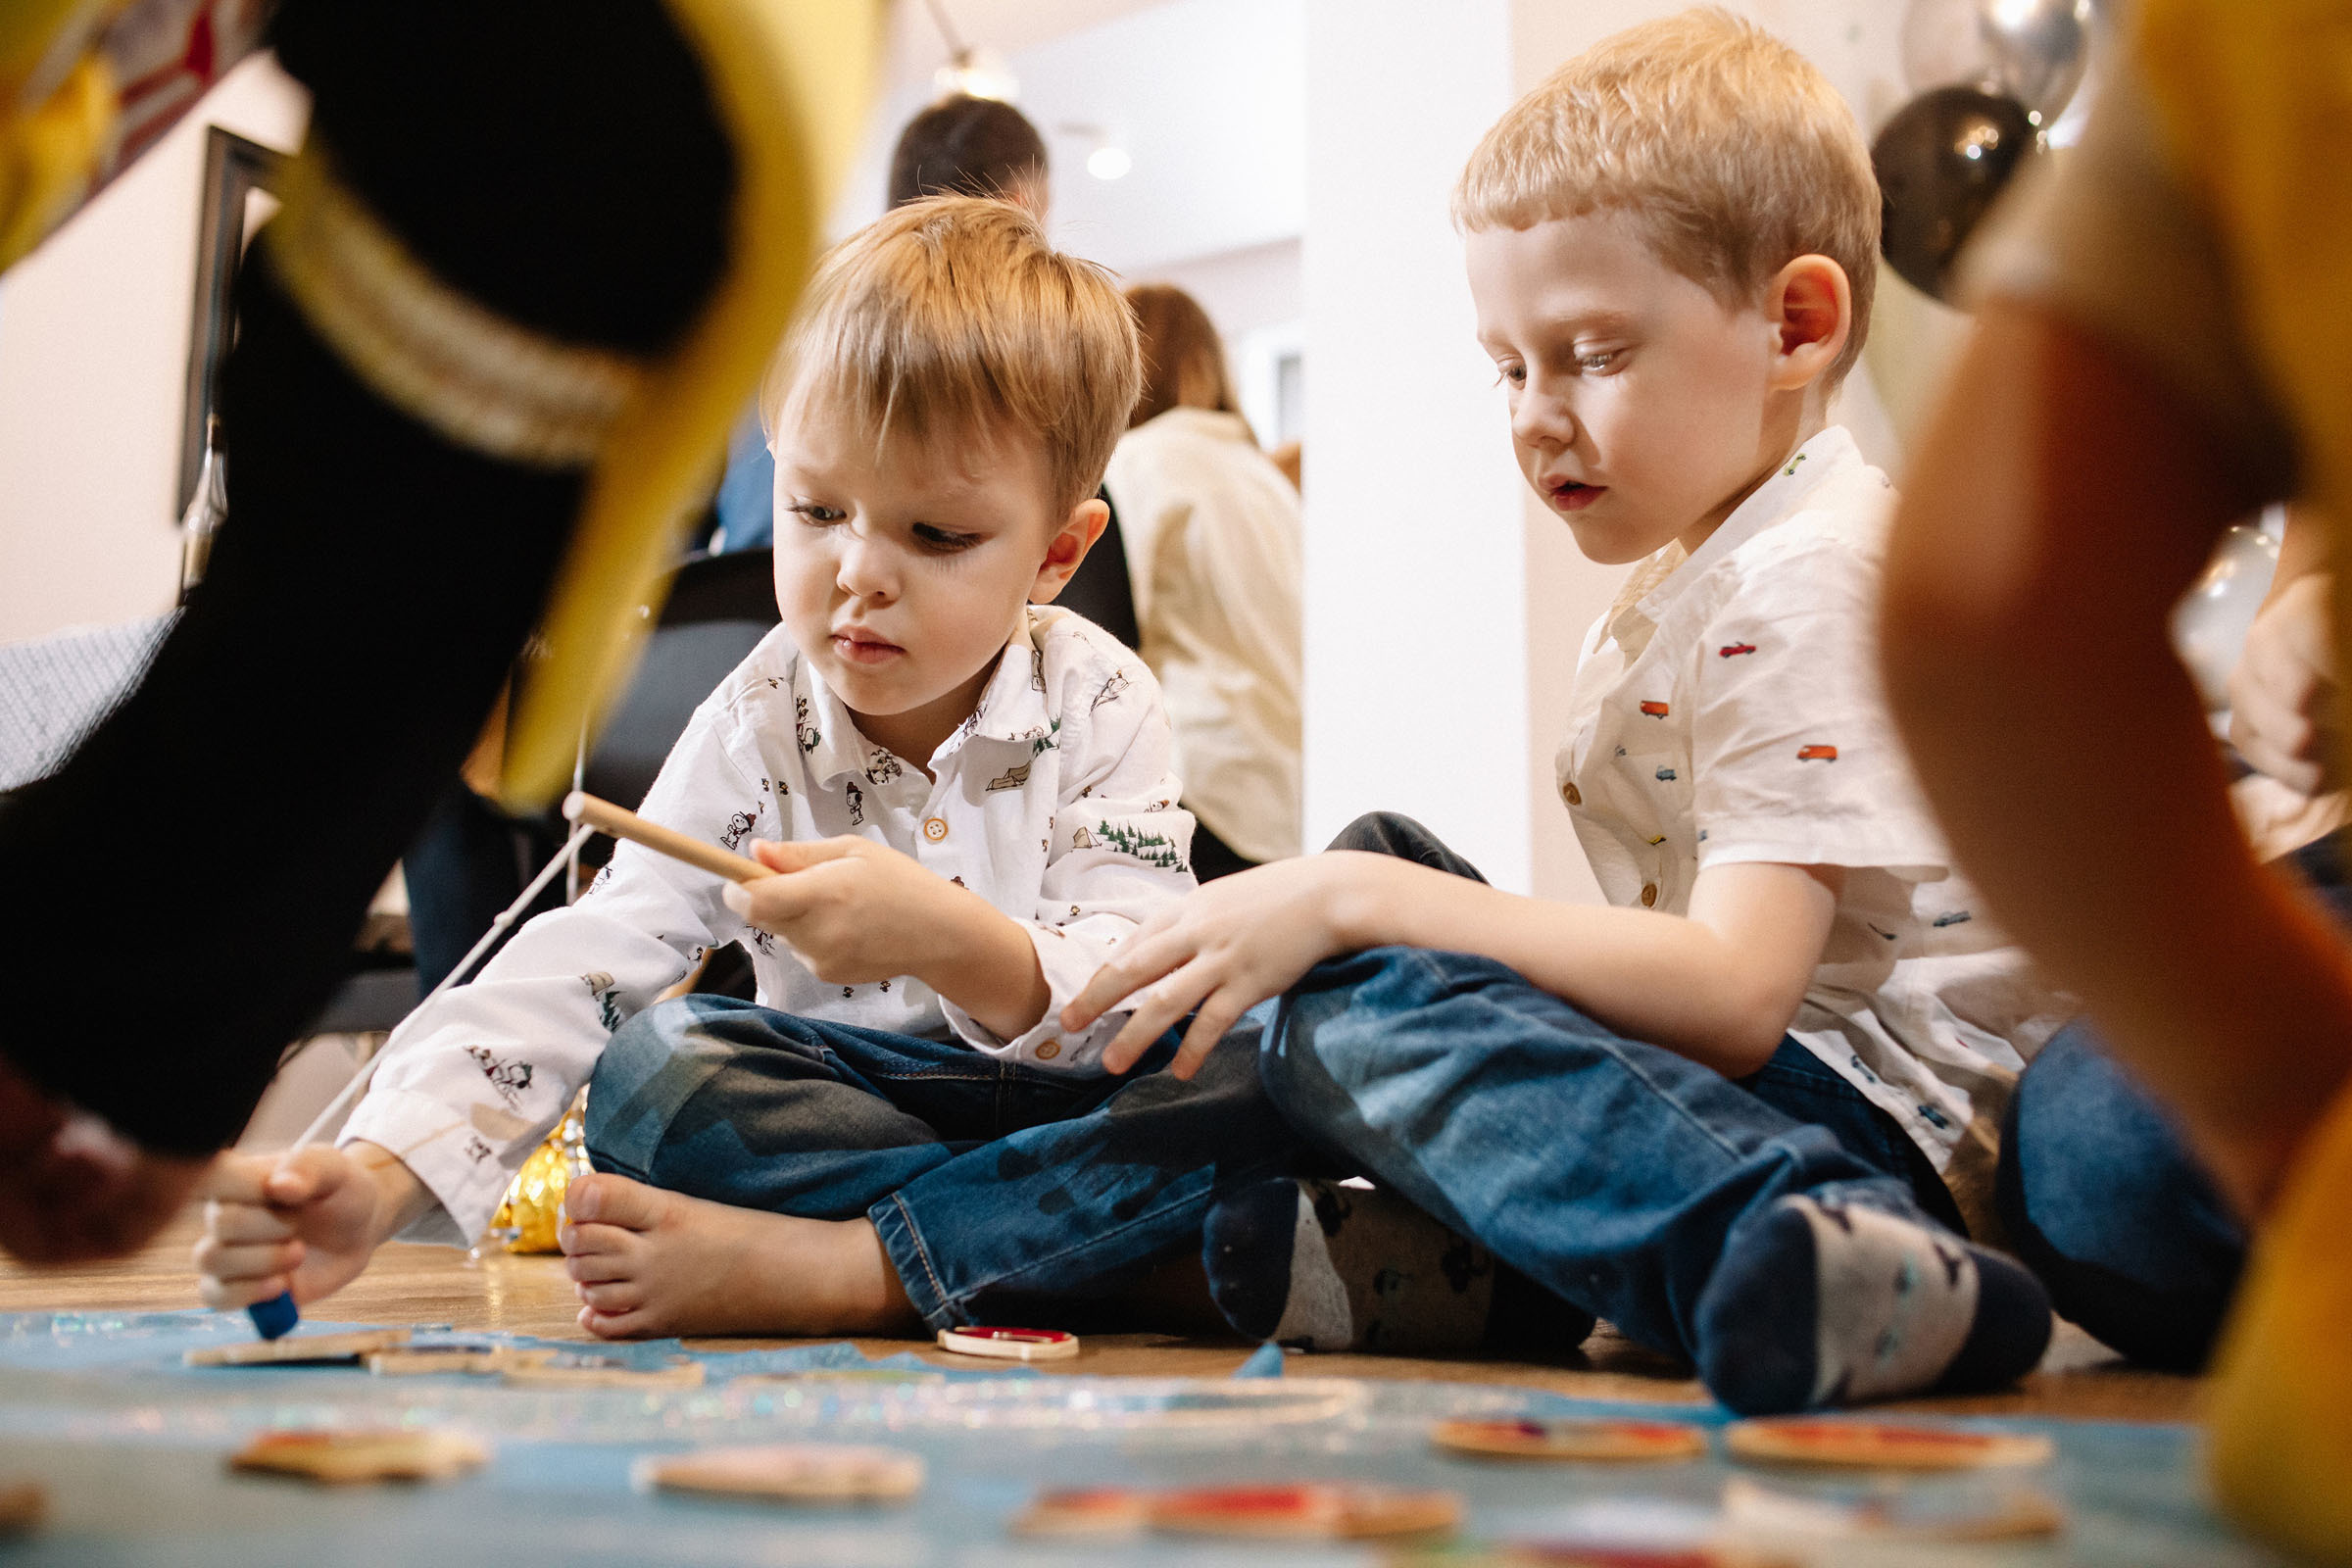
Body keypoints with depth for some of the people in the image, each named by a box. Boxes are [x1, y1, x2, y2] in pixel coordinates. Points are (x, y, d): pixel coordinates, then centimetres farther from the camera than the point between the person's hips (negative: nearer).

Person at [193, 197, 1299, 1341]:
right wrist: (379, 1179, -34)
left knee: (1260, 1066, -31)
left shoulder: (1098, 702, -10)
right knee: (654, 1068, -28)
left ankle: (829, 1267, -33)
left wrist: (961, 947, -40)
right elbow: (580, 966, -18)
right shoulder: (757, 731, -9)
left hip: (1069, 1094, 1)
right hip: (854, 1107, 0)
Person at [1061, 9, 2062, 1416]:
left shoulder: (1811, 578, -15)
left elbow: (1732, 995, -27)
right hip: (1725, 1071, 11)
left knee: (1364, 1015, -29)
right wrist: (1356, 891, 8)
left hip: (1880, 1122, -11)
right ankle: (1409, 1248, -3)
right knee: (1383, 854, 17)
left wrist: (1352, 904, -27)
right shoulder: (1689, 571, 18)